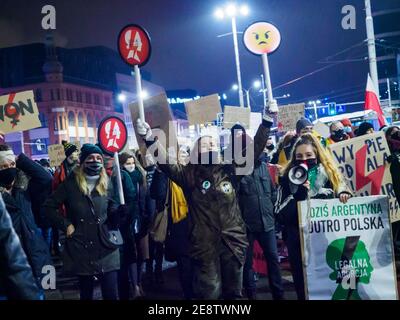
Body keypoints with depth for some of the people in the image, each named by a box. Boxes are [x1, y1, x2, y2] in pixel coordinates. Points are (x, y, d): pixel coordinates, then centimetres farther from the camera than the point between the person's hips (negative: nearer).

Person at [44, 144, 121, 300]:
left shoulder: (106, 184, 4)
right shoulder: (71, 184, -4)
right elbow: (49, 206, 1)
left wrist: (118, 210, -11)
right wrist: (65, 225, -7)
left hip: (105, 247, 1)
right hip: (81, 248, -1)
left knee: (111, 294, -1)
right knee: (86, 293, 12)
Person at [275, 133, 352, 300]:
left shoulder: (329, 173, 3)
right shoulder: (288, 179, -1)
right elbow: (281, 215, -9)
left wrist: (343, 195, -11)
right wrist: (300, 195, -21)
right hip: (299, 242, -1)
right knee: (304, 286, 8)